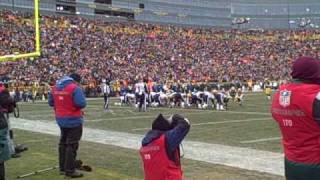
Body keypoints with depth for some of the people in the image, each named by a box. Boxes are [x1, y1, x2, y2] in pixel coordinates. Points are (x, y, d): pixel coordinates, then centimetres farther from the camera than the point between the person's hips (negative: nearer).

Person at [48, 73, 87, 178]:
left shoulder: (55, 87, 6)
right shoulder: (75, 88, -17)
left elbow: (51, 102, 14)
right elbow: (81, 103, -25)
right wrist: (74, 104, -5)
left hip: (61, 120, 7)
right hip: (74, 120, -7)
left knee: (63, 143, 20)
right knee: (72, 145, 1)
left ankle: (62, 168, 29)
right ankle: (70, 171, 5)